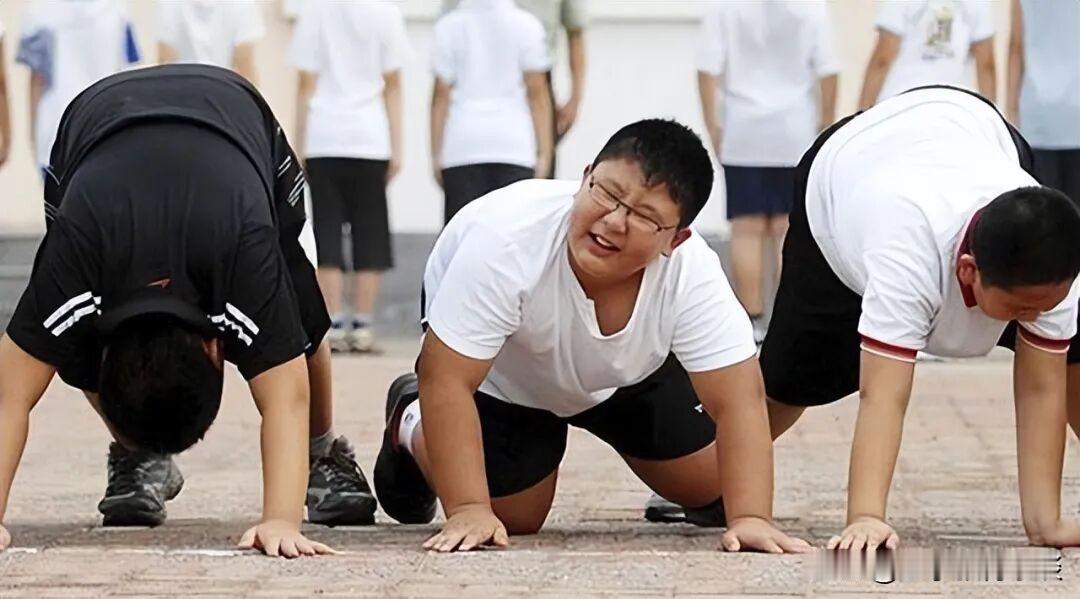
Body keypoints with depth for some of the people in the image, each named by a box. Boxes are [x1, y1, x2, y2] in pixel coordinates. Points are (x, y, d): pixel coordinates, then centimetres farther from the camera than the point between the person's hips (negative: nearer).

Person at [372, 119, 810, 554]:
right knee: (512, 515, -3)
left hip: (629, 371, 3)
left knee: (712, 485, 3)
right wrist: (468, 512, -44)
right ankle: (412, 427, 25)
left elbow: (738, 402, -32)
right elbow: (446, 379, -40)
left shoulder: (692, 272, -36)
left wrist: (750, 518, -44)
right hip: (499, 377, -3)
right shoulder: (507, 239, -43)